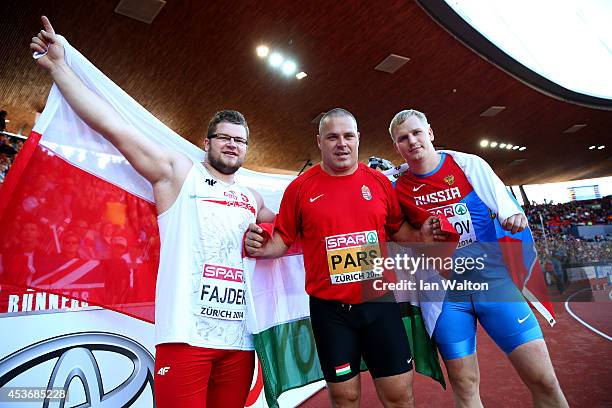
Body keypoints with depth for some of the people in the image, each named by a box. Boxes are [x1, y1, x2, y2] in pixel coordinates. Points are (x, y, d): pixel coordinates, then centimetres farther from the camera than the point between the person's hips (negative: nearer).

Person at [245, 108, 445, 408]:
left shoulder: (379, 182, 4)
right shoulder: (300, 187, -3)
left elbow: (397, 229, 16)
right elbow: (283, 239, 4)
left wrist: (421, 234, -4)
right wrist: (262, 246, -17)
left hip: (380, 303, 2)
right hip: (329, 309, -1)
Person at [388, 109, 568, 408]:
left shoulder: (469, 165, 0)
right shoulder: (397, 189, 0)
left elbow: (506, 208, 4)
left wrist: (515, 218, -15)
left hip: (493, 279, 1)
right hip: (442, 292, 0)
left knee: (543, 379, -1)